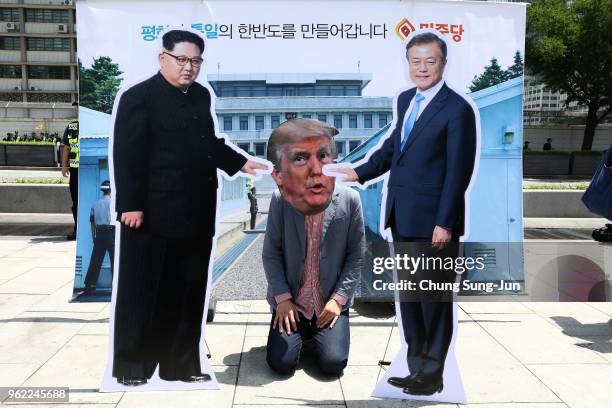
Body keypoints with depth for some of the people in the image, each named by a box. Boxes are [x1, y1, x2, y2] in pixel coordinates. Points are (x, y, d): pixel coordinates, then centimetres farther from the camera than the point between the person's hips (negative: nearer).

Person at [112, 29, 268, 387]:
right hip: (153, 214, -7)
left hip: (196, 214, 7)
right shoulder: (139, 97, -7)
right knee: (143, 293, 5)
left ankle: (181, 365, 26)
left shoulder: (201, 95, 15)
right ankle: (131, 366, 20)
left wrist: (240, 163, 13)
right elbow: (127, 155, -13)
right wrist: (130, 205, -18)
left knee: (189, 294, 13)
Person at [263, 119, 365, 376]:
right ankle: (300, 331, 23)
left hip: (331, 303, 0)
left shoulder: (350, 200, -14)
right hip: (291, 302, 0)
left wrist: (338, 299, -10)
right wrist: (283, 298, -11)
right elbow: (271, 254, -5)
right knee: (281, 363, -11)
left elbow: (356, 256, -5)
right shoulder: (279, 201, -14)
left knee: (333, 363, -13)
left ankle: (319, 332, 21)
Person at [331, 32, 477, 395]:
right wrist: (360, 172, 13)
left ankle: (432, 374, 22)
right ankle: (416, 365, 32)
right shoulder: (405, 100, 11)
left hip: (432, 220, -8)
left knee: (434, 297, 6)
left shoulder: (457, 109, -12)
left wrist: (445, 223, -18)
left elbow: (459, 171, -15)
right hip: (402, 216, 8)